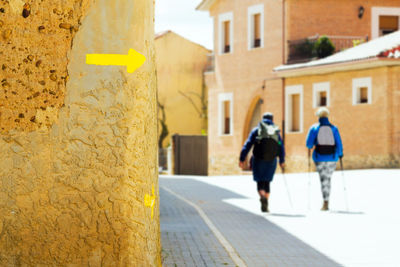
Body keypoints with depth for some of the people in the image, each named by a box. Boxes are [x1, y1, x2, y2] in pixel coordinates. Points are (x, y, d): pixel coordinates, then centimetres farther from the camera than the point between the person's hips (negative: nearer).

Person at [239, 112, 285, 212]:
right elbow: (281, 148, 9)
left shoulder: (256, 130, 3)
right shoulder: (276, 132, 9)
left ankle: (262, 197, -24)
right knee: (267, 183, 12)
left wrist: (242, 159, -5)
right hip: (271, 161, 1)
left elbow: (247, 145, -4)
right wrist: (282, 161, 23)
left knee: (260, 182, 5)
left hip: (258, 160, -1)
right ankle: (265, 205, 4)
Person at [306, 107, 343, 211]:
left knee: (323, 180, 1)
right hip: (332, 158, 1)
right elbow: (339, 143, -1)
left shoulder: (314, 128, -2)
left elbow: (309, 143, -4)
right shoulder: (334, 128, 1)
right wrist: (340, 154, 13)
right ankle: (326, 201, 17)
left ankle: (325, 203, -11)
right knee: (328, 179, 14)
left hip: (319, 157, -1)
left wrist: (310, 147, 18)